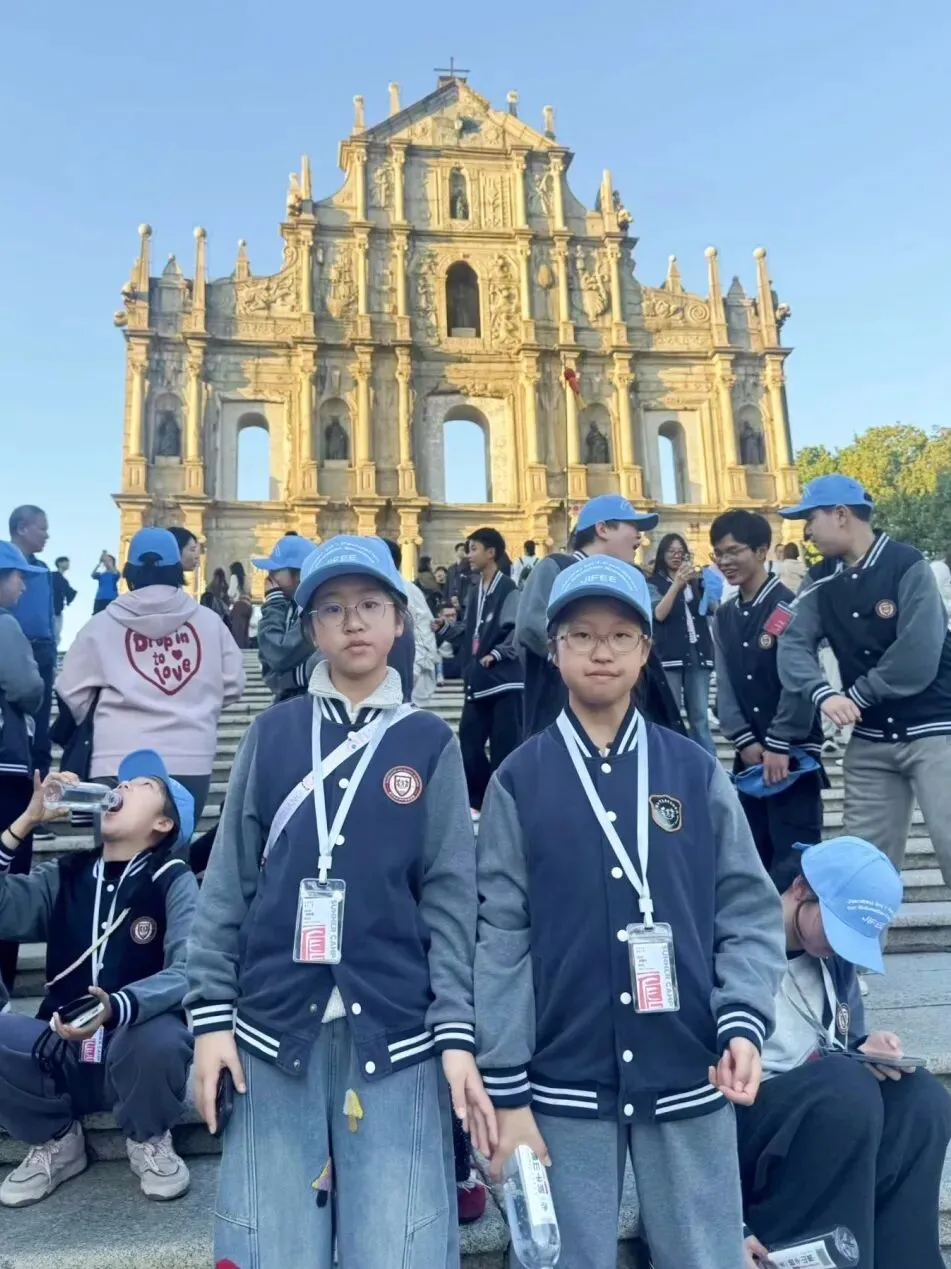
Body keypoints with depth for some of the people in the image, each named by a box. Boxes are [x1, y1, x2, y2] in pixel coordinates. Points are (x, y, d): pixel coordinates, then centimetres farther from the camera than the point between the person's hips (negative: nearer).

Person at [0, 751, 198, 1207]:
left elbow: (187, 971, -22)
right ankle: (56, 1140, 8)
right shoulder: (64, 876, 5)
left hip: (138, 1049, -3)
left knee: (161, 1040, -36)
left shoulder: (173, 880, -8)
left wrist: (116, 1008, -38)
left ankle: (148, 1140, 2)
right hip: (63, 1050, 3)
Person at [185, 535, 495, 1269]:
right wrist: (211, 1013, 2)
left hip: (394, 1034, -1)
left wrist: (457, 1033, -7)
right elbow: (228, 882, 7)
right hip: (274, 1029, 2)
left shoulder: (429, 743, 4)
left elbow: (451, 899, 0)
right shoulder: (272, 733, 7)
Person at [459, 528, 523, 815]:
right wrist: (469, 670, 14)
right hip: (479, 681, 8)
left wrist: (496, 654, -20)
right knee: (469, 739, 10)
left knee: (504, 746, -2)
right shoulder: (477, 591, 15)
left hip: (504, 680, -8)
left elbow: (519, 630, -17)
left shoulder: (508, 589, -10)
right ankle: (480, 800, 22)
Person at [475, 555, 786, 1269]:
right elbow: (499, 936, -4)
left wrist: (744, 1023, -12)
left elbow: (748, 913, 3)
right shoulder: (520, 780, -2)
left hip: (688, 1081, 1)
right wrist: (507, 1092, -5)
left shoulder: (697, 771, 2)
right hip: (566, 1085, -1)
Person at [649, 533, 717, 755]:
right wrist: (677, 584, -21)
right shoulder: (654, 583, 6)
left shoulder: (696, 581, 17)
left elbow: (713, 608, 6)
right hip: (669, 656, -3)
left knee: (700, 717, 3)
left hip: (698, 653, 3)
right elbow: (659, 614, -10)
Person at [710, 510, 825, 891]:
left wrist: (778, 746, -15)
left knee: (794, 855, -3)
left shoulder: (789, 607, -8)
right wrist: (745, 742, -4)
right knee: (755, 852, 11)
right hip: (750, 752, 6)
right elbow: (725, 685, 7)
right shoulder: (723, 617, 11)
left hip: (792, 750, -6)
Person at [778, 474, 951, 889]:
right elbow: (794, 645, -5)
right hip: (869, 741, 5)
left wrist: (855, 696, -9)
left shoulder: (906, 565, -9)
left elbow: (917, 657, -18)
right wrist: (824, 695, -23)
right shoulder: (824, 586, 8)